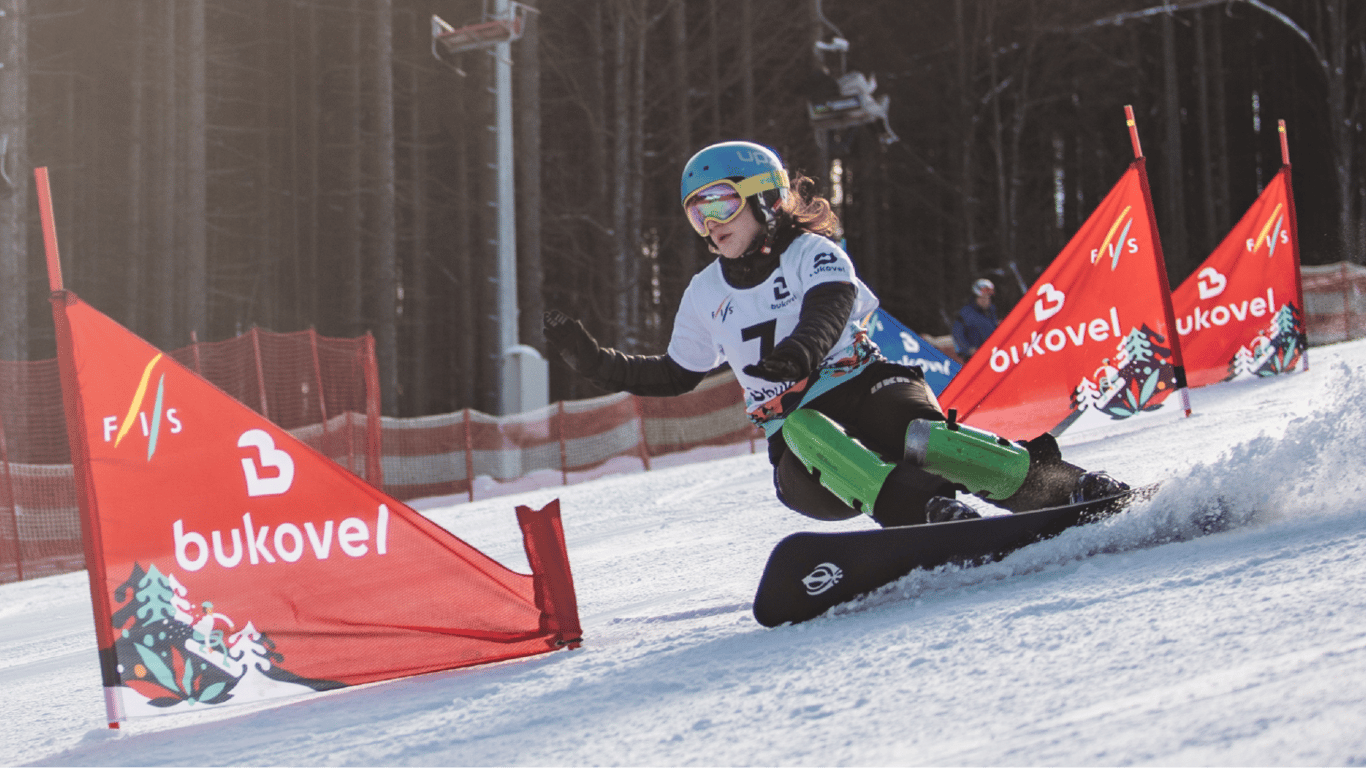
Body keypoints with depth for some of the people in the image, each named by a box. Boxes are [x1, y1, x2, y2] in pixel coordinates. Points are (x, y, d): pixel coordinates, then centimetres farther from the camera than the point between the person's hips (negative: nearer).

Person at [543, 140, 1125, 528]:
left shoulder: (812, 253, 5)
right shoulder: (706, 294, 20)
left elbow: (831, 304, -17)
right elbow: (674, 376, 30)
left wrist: (803, 349, -41)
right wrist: (594, 362, 19)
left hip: (865, 385, -2)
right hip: (796, 440, 3)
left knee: (914, 436, -37)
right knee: (803, 433, -37)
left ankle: (1070, 490, -34)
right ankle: (925, 512, -55)